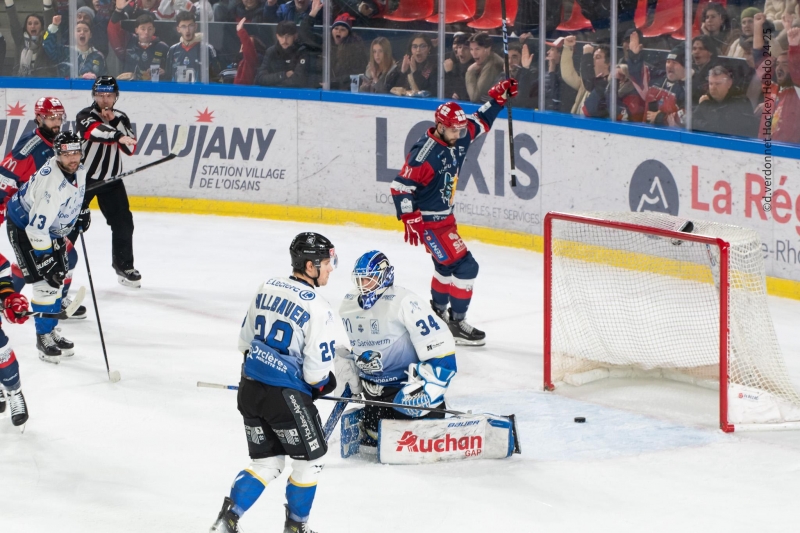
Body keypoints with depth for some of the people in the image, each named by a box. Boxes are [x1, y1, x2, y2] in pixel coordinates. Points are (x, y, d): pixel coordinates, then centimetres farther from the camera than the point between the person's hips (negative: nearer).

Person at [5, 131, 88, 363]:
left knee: (58, 279, 14)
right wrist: (48, 262, -31)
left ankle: (51, 330, 29)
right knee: (45, 282, -12)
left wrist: (79, 214, 14)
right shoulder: (52, 184, -38)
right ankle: (43, 337, 2)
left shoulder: (78, 169, -11)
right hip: (24, 227, -9)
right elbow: (37, 228, -36)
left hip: (51, 227, 9)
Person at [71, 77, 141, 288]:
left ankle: (124, 265, 17)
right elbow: (97, 131, -35)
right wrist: (118, 135, -52)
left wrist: (115, 122, -15)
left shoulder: (121, 118, 4)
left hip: (111, 179, 4)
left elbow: (130, 148, -6)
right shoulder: (85, 116, -12)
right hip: (84, 176, -4)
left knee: (123, 222, 1)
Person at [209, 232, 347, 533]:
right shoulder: (317, 309, -17)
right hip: (286, 396, -7)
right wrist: (324, 384, 7)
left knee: (266, 463, 18)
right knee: (310, 460, 14)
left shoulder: (267, 288, 4)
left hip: (250, 391, 7)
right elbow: (316, 372, -15)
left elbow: (245, 341, 14)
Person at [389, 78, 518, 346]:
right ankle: (457, 323, -3)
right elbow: (401, 186, -26)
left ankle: (437, 311, 44)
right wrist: (410, 219, -29)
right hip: (429, 220, -10)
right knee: (463, 266, -12)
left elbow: (480, 122, 15)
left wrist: (498, 97, 4)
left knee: (447, 264, 25)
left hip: (445, 216, 10)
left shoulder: (458, 139, -3)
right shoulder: (425, 153, -27)